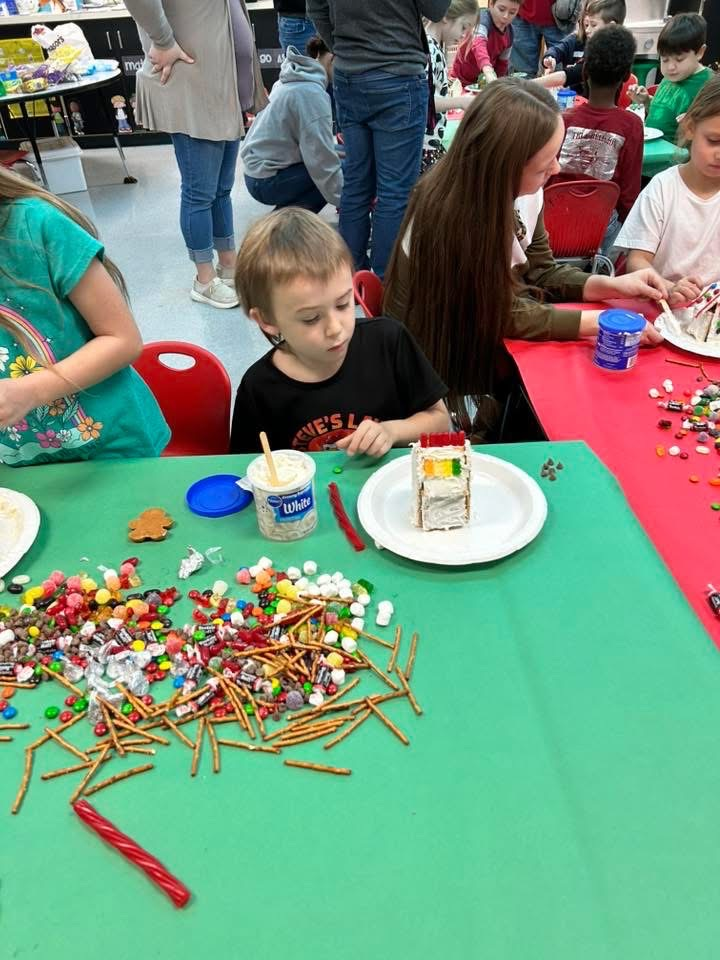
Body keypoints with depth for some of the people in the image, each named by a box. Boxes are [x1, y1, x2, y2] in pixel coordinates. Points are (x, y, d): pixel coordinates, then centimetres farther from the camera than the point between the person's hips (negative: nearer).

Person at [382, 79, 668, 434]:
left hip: (486, 343, 6)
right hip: (439, 368, -6)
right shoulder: (448, 217, -29)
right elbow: (503, 312, -24)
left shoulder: (522, 191, -9)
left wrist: (611, 285, -9)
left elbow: (540, 271, 5)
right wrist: (602, 322, -21)